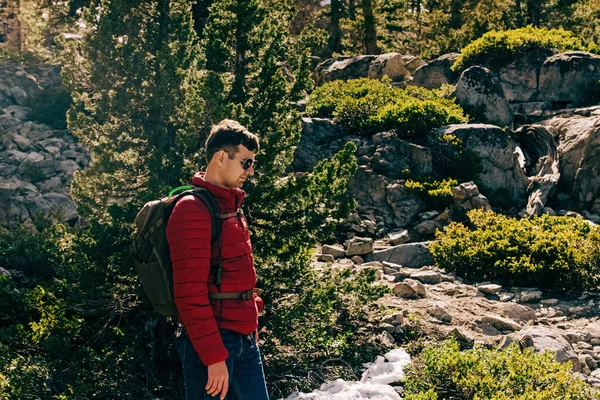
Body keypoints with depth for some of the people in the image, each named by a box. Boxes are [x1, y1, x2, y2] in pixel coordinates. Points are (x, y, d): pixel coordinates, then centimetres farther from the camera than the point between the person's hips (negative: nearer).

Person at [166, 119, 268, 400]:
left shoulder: (231, 205, 14)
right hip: (213, 341, -9)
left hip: (244, 338, 9)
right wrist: (214, 356, -20)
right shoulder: (193, 210, -15)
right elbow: (190, 292, -20)